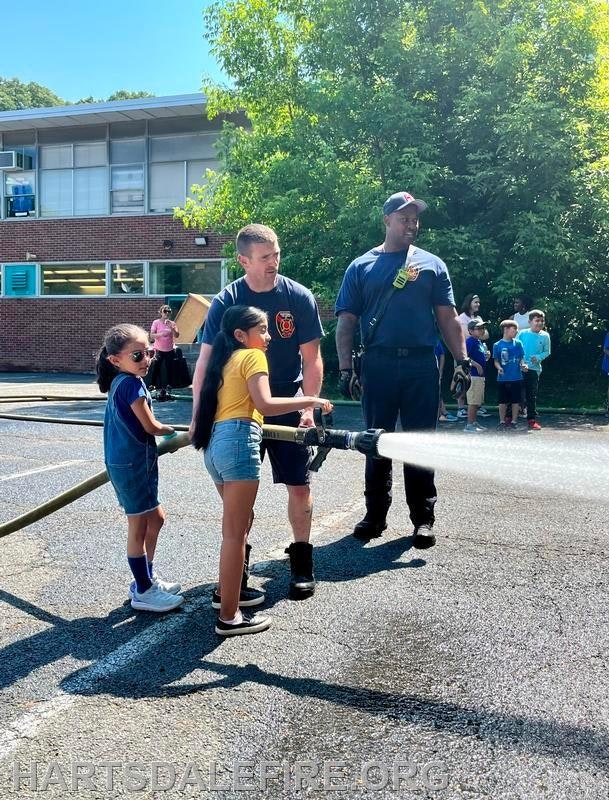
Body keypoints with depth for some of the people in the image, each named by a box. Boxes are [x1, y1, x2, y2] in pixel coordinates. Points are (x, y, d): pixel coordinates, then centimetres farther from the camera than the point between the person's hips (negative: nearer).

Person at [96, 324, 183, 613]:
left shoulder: (119, 382, 9)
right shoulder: (132, 384, -19)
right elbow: (150, 427, -14)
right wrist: (172, 430, 5)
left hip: (125, 461, 9)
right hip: (133, 463, -9)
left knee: (155, 519, 19)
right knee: (139, 526, 2)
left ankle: (146, 577, 32)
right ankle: (143, 591, 14)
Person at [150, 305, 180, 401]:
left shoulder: (172, 323, 3)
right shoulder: (156, 323, -4)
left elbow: (177, 335, -5)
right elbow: (151, 336, -9)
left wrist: (171, 327, -20)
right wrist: (161, 334, -26)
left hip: (170, 350, 3)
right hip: (159, 350, -3)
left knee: (168, 371, 8)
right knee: (159, 371, -3)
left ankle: (167, 391, 14)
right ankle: (159, 391, 0)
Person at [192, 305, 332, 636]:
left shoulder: (225, 359, 23)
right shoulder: (253, 356, -2)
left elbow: (210, 404, 18)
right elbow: (264, 404, -16)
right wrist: (309, 401, -11)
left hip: (215, 443, 9)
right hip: (239, 442, -9)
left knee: (238, 522, 24)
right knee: (235, 531, -5)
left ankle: (226, 590, 36)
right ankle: (229, 617, 1)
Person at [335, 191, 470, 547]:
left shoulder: (431, 264, 12)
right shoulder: (361, 267, 10)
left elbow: (448, 317, 9)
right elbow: (346, 323, 6)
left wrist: (461, 360, -2)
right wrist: (346, 369, -3)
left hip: (422, 364, 0)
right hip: (378, 364, 0)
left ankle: (424, 518, 12)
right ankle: (376, 514, 19)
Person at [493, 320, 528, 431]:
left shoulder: (518, 344, 3)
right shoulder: (497, 345, -1)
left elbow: (521, 358, 7)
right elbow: (496, 360, 2)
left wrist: (523, 365, -12)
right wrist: (499, 367, -16)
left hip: (516, 377, 1)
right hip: (502, 378, -1)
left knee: (515, 401, 6)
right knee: (502, 401, 6)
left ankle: (513, 422, 17)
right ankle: (502, 422, 18)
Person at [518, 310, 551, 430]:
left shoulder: (545, 336, 1)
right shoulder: (523, 333, -3)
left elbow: (547, 352, 4)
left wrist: (538, 357, -13)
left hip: (534, 368, 1)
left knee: (532, 395, 6)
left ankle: (532, 419, 14)